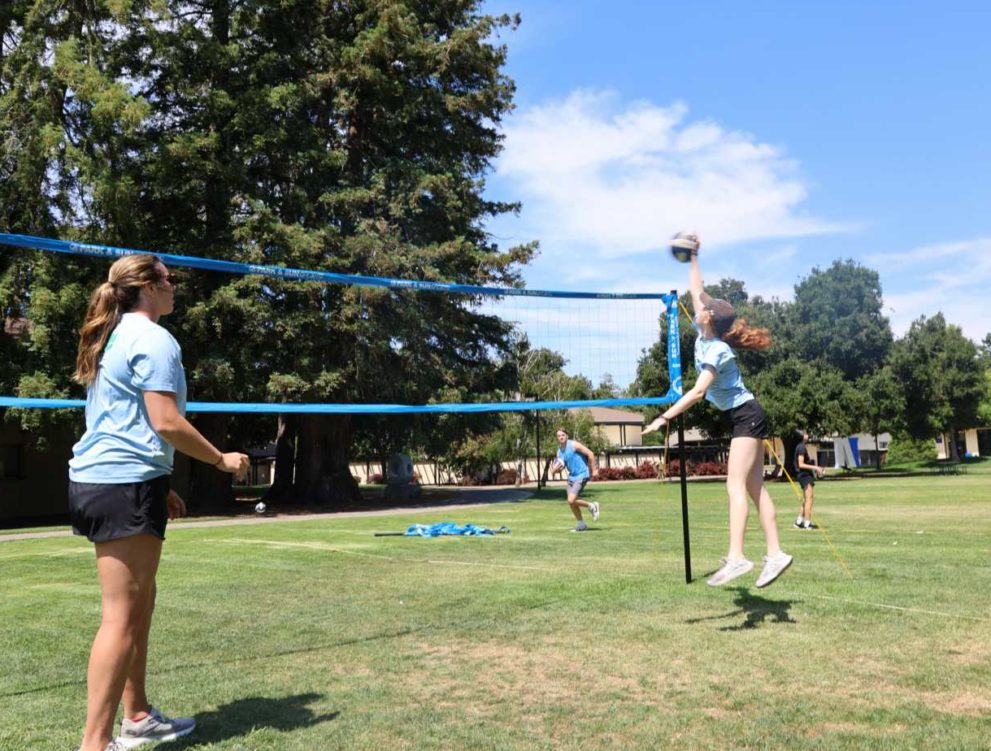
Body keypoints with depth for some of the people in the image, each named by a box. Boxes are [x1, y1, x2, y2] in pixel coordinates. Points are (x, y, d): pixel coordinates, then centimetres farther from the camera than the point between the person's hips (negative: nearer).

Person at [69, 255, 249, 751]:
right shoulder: (153, 339, -11)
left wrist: (158, 487, 25)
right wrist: (222, 459, -6)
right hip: (125, 486, -10)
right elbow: (165, 422, -19)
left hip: (98, 480, 10)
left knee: (139, 604, 17)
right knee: (121, 615, -7)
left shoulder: (115, 337, 19)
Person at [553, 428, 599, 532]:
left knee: (571, 500, -18)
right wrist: (557, 468, -9)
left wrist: (592, 470, -12)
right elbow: (560, 467, 16)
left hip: (582, 475, -8)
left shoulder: (573, 445, -14)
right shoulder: (559, 451, 8)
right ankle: (581, 525, 22)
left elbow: (590, 454, -15)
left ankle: (592, 506, 6)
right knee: (571, 503, 7)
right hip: (572, 476, 8)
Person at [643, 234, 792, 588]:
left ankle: (736, 558, -22)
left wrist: (664, 417, -34)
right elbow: (697, 291, 15)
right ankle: (775, 554, 7)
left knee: (736, 486, -17)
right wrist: (693, 258, 19)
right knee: (754, 487, 6)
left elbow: (698, 390, -31)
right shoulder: (704, 334, 3)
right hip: (744, 417, 9)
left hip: (746, 417, -9)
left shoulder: (716, 350, -21)